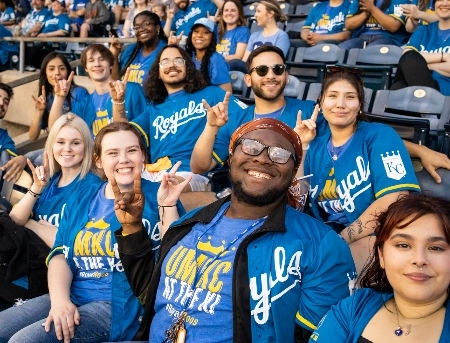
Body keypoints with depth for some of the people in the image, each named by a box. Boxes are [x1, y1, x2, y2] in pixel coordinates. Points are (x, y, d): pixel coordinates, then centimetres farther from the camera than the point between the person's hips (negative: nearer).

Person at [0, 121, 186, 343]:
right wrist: (59, 298, -10)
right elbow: (60, 253, 7)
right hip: (71, 296, 6)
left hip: (118, 305, -6)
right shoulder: (81, 200, 13)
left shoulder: (154, 196, -2)